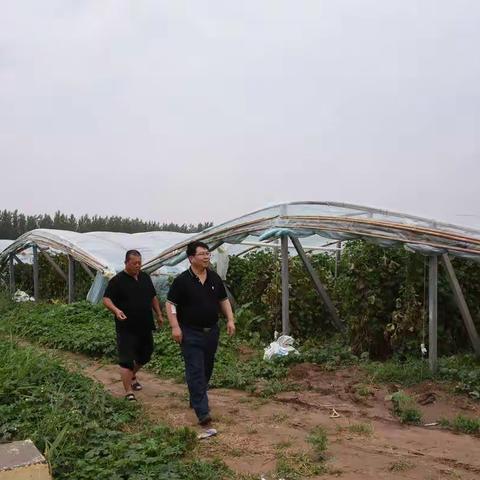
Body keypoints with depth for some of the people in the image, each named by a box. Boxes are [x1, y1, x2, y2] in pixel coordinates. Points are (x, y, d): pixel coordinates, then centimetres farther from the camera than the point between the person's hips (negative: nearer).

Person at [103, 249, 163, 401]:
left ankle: (132, 376, 42)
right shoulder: (117, 280, -9)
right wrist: (116, 310, -31)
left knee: (145, 356, 18)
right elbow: (106, 299, -13)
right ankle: (129, 392, 0)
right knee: (126, 360, -5)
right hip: (127, 328, -6)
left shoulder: (145, 277, 10)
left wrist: (159, 314, 17)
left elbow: (153, 297, 20)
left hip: (145, 326, 6)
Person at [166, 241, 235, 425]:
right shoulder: (182, 280, -10)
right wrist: (175, 327, -16)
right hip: (191, 334, -6)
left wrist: (230, 320, 4)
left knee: (207, 369, 15)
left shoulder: (215, 278, 6)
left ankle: (196, 399, 35)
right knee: (196, 372, -8)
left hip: (211, 332, 6)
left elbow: (224, 300, 15)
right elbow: (170, 304, -8)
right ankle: (202, 412, -8)